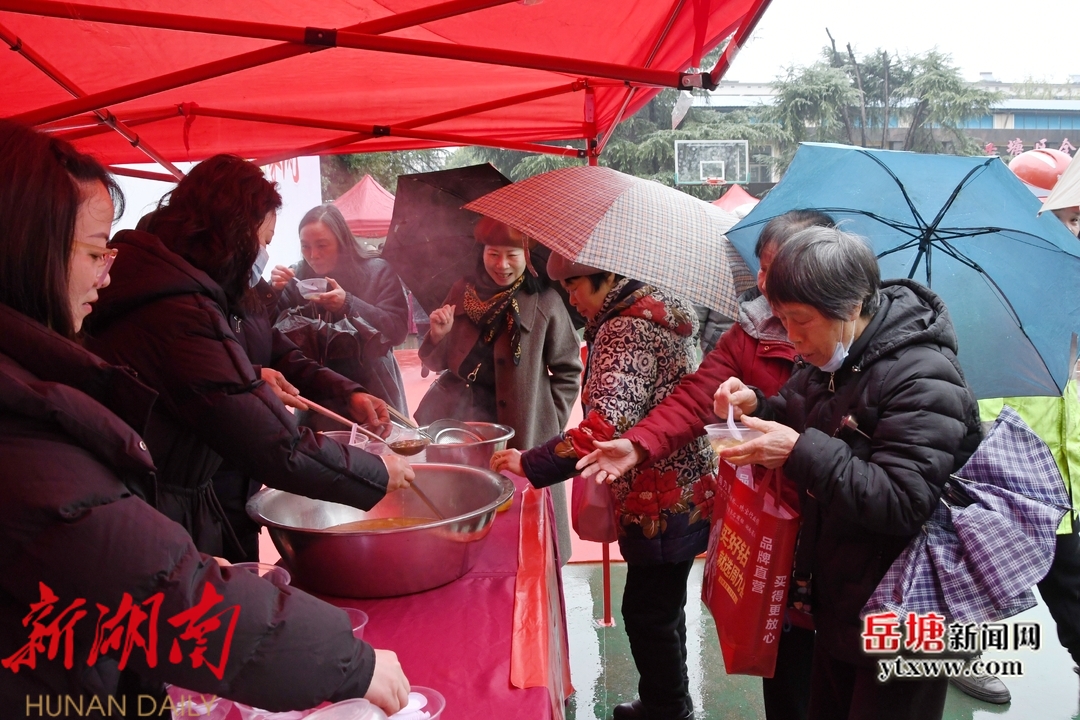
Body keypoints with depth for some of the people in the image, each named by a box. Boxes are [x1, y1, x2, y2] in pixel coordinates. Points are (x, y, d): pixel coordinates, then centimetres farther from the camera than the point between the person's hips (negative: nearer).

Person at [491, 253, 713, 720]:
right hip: (681, 492, 10)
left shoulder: (627, 329, -19)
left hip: (662, 501, -10)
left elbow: (607, 426, -29)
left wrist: (531, 463, -25)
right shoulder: (660, 311, 10)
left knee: (648, 613, 5)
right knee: (660, 610, 22)